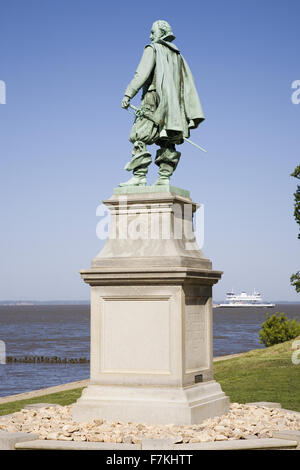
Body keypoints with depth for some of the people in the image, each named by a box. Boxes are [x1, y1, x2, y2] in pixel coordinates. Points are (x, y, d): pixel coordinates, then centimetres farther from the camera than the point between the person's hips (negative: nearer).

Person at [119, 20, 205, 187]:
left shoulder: (153, 49, 4)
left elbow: (142, 73, -11)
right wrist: (193, 116, 17)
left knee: (140, 138, -10)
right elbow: (188, 85, 19)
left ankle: (140, 177, -19)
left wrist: (128, 94, -14)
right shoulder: (177, 55, 24)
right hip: (174, 104, 7)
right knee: (167, 142, 5)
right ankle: (164, 178, -3)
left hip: (155, 99, -7)